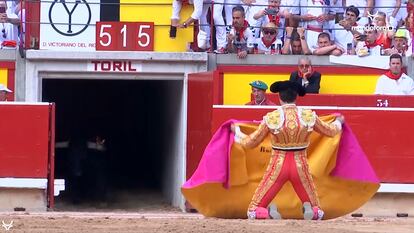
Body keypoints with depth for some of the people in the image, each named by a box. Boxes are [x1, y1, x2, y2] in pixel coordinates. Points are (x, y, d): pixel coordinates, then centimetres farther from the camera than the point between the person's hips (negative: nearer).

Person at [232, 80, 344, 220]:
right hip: (300, 166, 1)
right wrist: (339, 122, 38)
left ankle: (269, 213, -27)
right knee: (317, 213, 16)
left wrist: (236, 131, 22)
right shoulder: (308, 116, -3)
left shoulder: (271, 118, -8)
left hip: (278, 166, -1)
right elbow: (331, 131, 15)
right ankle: (309, 209, -20)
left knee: (253, 212, 7)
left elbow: (248, 143, 2)